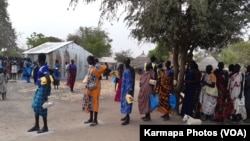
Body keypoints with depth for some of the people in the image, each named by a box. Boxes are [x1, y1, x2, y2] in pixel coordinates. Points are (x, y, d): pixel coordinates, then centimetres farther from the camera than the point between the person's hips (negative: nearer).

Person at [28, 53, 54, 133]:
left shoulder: (44, 68, -19)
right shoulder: (41, 68, 11)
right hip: (40, 88, 10)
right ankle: (36, 126, 25)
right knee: (36, 106, 14)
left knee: (41, 107, -4)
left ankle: (45, 127, 9)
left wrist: (47, 93, -27)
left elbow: (48, 80, -27)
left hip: (43, 89, -10)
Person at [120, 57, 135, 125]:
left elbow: (132, 80, -17)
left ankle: (127, 119, -6)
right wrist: (122, 88, 17)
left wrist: (130, 89, -23)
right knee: (124, 101, 13)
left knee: (127, 102, -8)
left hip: (128, 88, -9)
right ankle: (127, 116, 25)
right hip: (124, 88, 9)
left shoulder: (131, 69, -13)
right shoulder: (125, 69, 13)